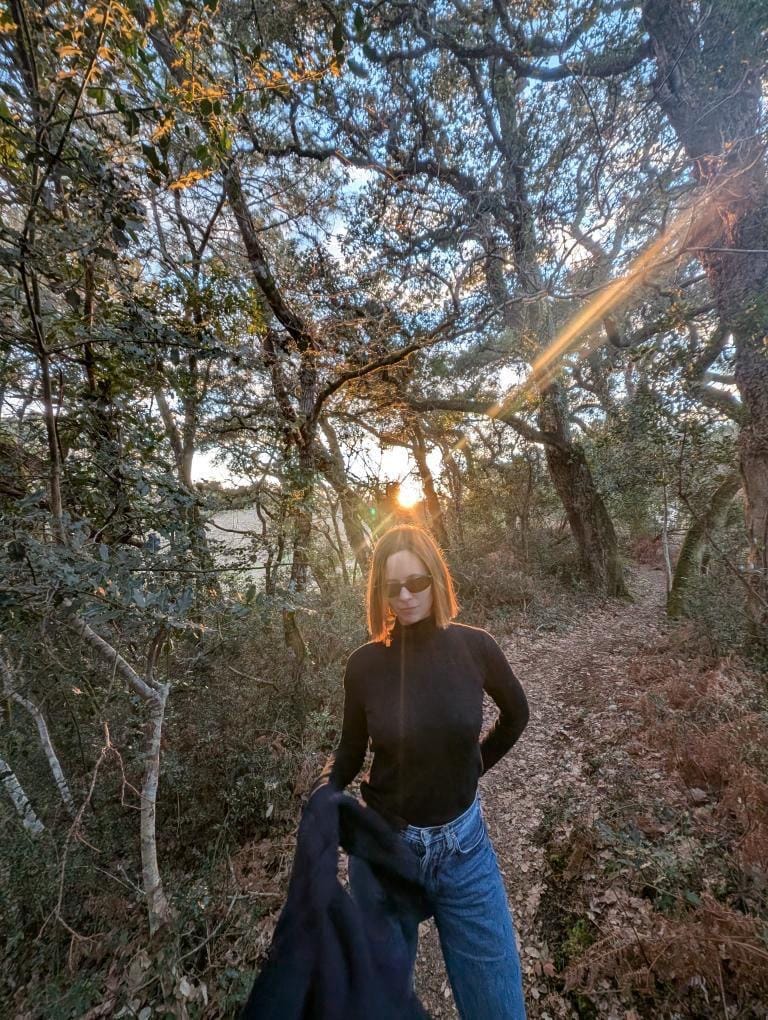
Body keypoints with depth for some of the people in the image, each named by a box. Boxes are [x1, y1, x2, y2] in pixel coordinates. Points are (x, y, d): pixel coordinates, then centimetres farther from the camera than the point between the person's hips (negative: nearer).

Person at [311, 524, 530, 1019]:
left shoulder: (474, 647, -16)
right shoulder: (365, 664, -17)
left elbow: (517, 715, 3)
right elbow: (351, 753, -3)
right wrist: (324, 793, -22)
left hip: (463, 844, 0)